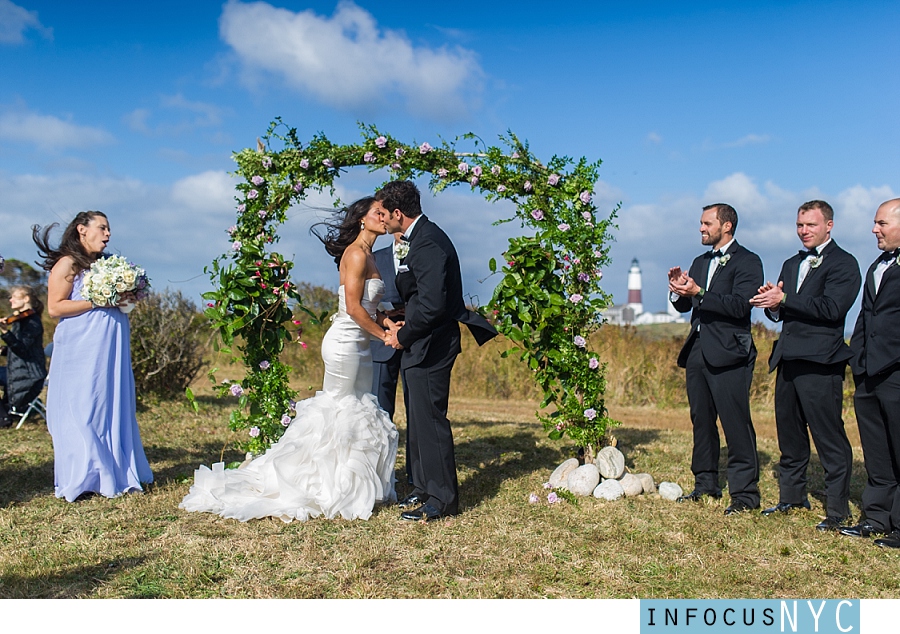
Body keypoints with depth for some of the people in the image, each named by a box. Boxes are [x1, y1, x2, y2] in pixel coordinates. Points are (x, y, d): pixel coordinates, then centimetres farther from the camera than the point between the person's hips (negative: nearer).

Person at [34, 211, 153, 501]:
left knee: (115, 407, 6)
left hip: (111, 347, 7)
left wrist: (125, 297, 4)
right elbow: (55, 307, -11)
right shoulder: (67, 264, -4)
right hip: (82, 349, -7)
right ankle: (83, 479, 3)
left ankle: (115, 473, 12)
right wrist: (97, 301, -16)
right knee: (83, 409, -4)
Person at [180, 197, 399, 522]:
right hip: (345, 342, -10)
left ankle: (353, 486, 23)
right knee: (337, 410, -2)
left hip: (359, 344, 10)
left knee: (361, 412, 13)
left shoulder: (367, 255, 15)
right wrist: (383, 335, -11)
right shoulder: (356, 254, -15)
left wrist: (390, 325, 1)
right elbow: (354, 308, -20)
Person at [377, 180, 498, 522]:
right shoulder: (424, 237, 13)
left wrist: (403, 337, -13)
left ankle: (442, 499, 9)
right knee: (419, 421, 17)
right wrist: (405, 327, 7)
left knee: (430, 420, -2)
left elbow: (432, 305, -27)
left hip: (430, 348, -11)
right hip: (421, 346, 11)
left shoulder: (428, 244, -20)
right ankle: (424, 488, 29)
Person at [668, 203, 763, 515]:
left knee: (735, 422, -8)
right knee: (701, 420, 12)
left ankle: (745, 493, -2)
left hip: (728, 353, -8)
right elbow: (683, 306, 18)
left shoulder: (747, 261, -3)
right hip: (697, 350, 8)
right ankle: (706, 484, 22)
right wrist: (679, 289, -3)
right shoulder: (700, 262, 21)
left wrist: (698, 292, -22)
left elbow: (740, 305, -17)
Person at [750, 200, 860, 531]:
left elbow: (831, 308, -18)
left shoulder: (843, 264, -4)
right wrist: (772, 303, -6)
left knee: (829, 436, -5)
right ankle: (792, 497, 26)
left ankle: (838, 510, 2)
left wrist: (784, 299, -17)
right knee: (789, 434, 14)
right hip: (788, 359, 8)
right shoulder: (792, 264, 21)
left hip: (819, 363, -8)